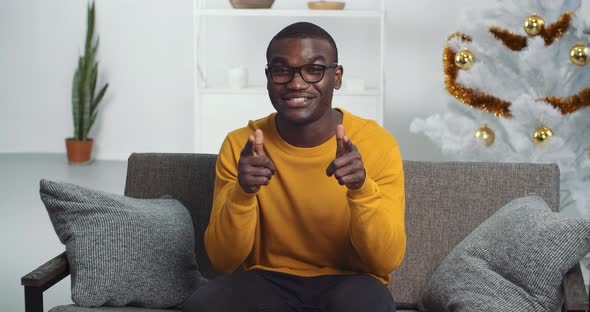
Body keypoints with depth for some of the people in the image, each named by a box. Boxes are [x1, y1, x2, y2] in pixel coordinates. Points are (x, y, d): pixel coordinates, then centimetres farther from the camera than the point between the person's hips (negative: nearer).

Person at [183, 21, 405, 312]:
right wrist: (242, 192, -27)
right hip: (267, 282, 2)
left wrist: (361, 188, -31)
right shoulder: (239, 146, -5)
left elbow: (387, 262, -14)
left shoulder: (377, 145, -10)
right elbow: (223, 260, -9)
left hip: (348, 283, -1)